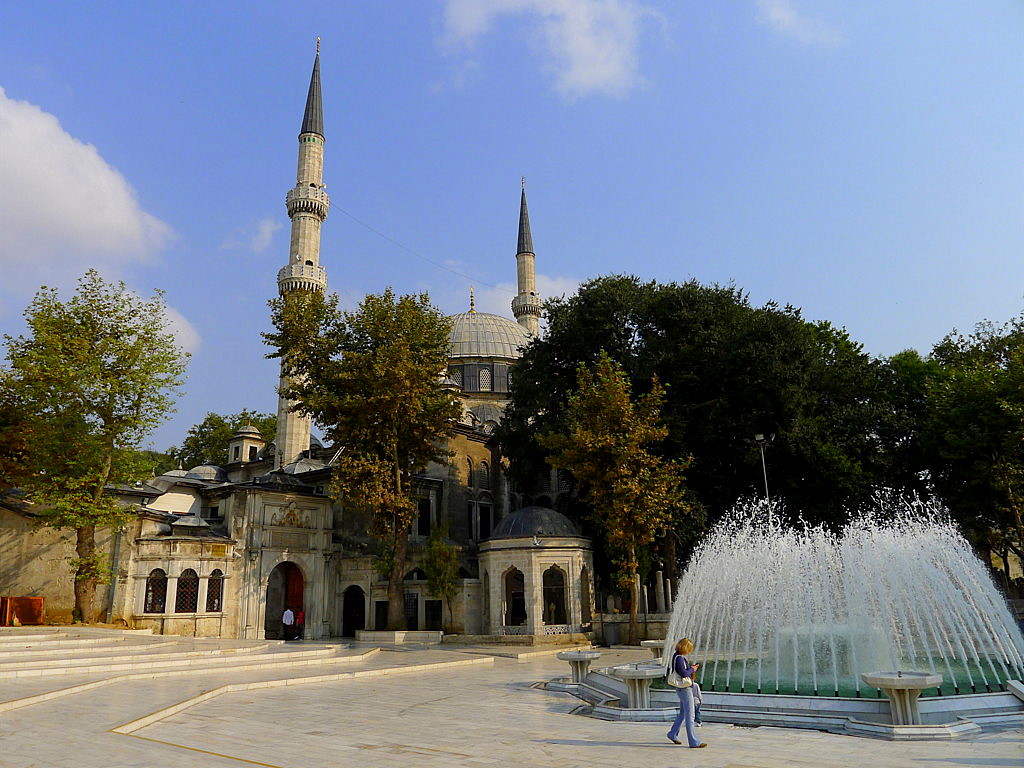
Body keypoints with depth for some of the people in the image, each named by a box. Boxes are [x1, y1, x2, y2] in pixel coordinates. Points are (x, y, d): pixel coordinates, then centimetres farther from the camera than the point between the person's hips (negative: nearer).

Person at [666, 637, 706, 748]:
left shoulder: (677, 656, 9)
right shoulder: (679, 658, -22)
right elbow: (684, 673, -29)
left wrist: (691, 667, 7)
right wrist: (692, 670, -12)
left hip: (683, 689, 10)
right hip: (685, 689, -10)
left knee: (683, 713, 21)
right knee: (690, 716, -3)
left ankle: (672, 734, 31)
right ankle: (694, 742, 3)